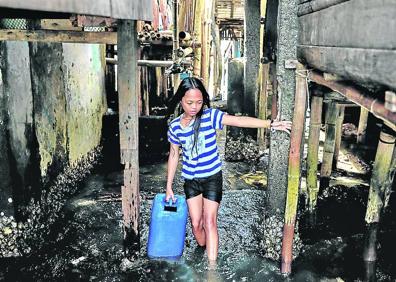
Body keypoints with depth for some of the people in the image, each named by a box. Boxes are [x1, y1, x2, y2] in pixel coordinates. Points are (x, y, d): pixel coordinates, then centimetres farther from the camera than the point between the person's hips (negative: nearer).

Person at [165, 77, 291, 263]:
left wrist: (270, 124, -34)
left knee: (210, 222, -5)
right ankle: (203, 250, 34)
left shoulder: (210, 116, -13)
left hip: (212, 178, -3)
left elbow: (239, 121, -24)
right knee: (196, 223, 8)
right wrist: (169, 186, 8)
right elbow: (173, 155, 5)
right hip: (191, 180, 3)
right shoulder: (175, 126, -5)